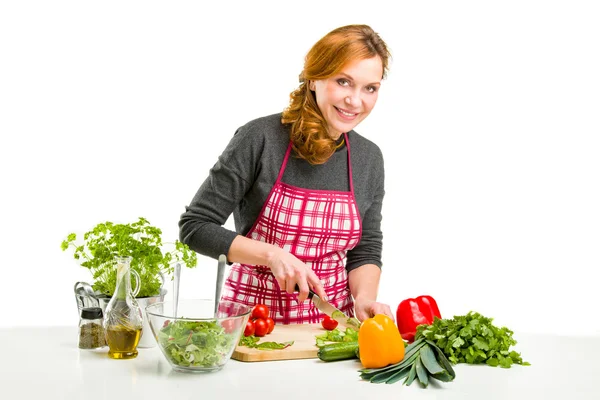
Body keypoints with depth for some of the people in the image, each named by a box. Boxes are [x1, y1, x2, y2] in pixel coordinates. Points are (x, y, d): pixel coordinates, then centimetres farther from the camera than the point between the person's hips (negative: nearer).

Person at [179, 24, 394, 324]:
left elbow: (365, 251, 9)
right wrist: (272, 254, -18)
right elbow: (195, 226, -8)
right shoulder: (260, 138, -12)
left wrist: (364, 298, -10)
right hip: (252, 316, -3)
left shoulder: (369, 158, 2)